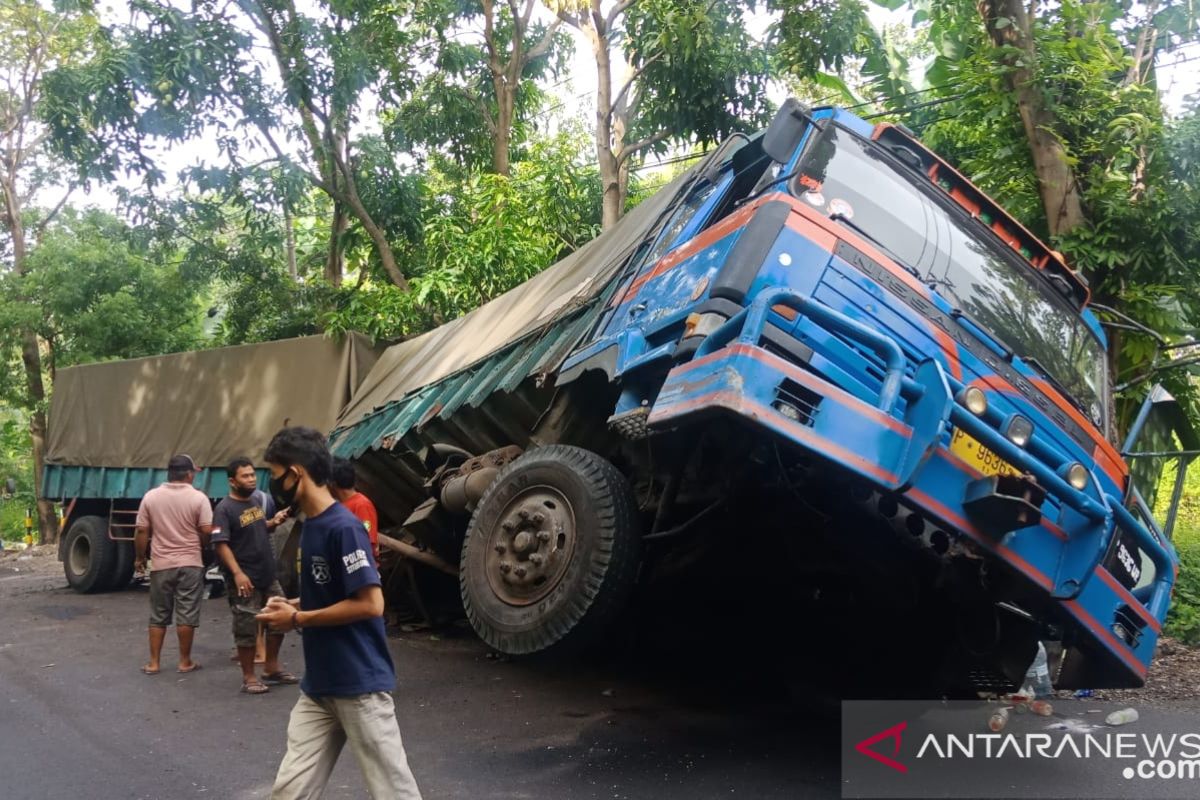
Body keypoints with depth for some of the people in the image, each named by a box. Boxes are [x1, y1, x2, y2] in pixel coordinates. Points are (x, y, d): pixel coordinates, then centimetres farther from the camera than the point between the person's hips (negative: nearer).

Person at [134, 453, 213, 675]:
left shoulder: (151, 496, 0)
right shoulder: (198, 497, -8)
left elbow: (141, 531, 1)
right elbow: (207, 532, -10)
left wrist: (139, 557, 13)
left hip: (161, 564, 3)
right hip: (190, 564, -3)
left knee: (158, 616, 13)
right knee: (186, 615, 3)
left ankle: (153, 663, 15)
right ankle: (185, 662, 9)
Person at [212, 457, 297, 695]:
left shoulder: (258, 499, 8)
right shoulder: (224, 509, -15)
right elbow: (221, 544, -20)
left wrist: (274, 522, -1)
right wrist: (237, 573, -28)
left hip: (268, 575, 8)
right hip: (245, 578, -8)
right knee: (247, 629, 1)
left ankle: (271, 668, 29)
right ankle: (249, 677, 14)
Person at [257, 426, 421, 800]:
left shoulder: (343, 527, -19)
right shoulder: (309, 525, 10)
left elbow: (370, 603, -22)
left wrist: (298, 620, -14)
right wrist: (294, 606, 4)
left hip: (361, 685, -9)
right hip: (318, 686, 9)